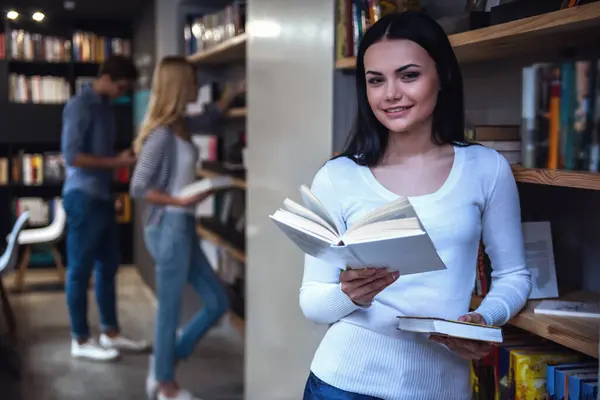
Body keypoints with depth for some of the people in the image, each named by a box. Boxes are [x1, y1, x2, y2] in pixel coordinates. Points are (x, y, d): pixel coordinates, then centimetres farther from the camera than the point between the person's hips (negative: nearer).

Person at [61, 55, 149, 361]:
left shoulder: (105, 107, 14)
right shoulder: (80, 106, -13)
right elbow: (71, 156, -20)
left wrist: (127, 156, 3)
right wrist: (117, 162, -18)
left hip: (103, 196, 9)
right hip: (83, 197, -9)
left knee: (108, 266, 14)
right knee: (80, 270, 0)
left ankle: (110, 333, 24)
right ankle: (81, 340, 9)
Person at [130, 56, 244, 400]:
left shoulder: (181, 124, 8)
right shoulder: (162, 134, -18)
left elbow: (209, 121, 32)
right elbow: (138, 188, -17)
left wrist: (232, 95, 24)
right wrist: (180, 201, -21)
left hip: (185, 227, 9)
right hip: (170, 229, -9)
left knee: (218, 303, 14)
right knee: (170, 311, 5)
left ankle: (164, 363, 26)